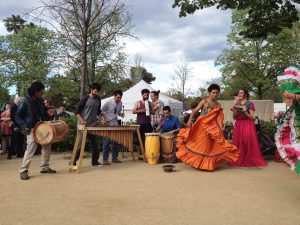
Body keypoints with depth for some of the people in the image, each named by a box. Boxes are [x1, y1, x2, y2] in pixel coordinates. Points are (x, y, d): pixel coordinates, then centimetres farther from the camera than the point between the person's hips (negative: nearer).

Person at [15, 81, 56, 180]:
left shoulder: (41, 101, 6)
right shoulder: (26, 102, -12)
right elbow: (17, 116, -9)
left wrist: (46, 120, 4)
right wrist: (24, 125, -19)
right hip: (32, 129, -7)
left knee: (47, 146, 10)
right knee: (30, 149, -12)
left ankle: (45, 167, 21)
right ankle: (23, 170, -2)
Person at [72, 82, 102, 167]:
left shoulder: (98, 99, 8)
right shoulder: (85, 99, -10)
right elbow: (77, 111, -9)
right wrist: (81, 120, -22)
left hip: (93, 125, 6)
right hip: (83, 126, -6)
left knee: (95, 144, 9)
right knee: (80, 144, -6)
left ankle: (95, 161, 21)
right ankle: (73, 162, 2)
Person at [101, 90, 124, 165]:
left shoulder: (120, 103, 2)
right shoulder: (108, 102, -13)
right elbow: (102, 111, -4)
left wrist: (121, 114, -7)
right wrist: (105, 118, -16)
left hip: (115, 124, 5)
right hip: (107, 124, -5)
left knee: (115, 141, 8)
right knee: (106, 142, -3)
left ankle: (114, 158, 19)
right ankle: (105, 159, 5)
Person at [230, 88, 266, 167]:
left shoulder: (250, 103, 0)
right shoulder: (236, 104, 12)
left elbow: (251, 117, -5)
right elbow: (234, 117, 7)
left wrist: (245, 111, -22)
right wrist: (234, 108, -8)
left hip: (248, 125, -3)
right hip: (238, 125, 3)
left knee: (249, 142, -8)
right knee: (238, 142, -1)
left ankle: (250, 160, 2)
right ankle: (239, 160, 5)